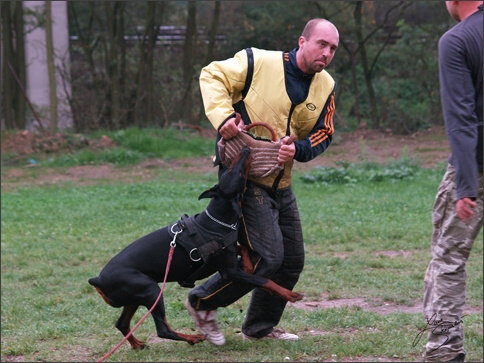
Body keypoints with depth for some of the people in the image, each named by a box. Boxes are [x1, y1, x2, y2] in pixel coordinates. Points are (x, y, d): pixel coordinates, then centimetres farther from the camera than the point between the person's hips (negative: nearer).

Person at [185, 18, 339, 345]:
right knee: (266, 257, -14)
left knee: (292, 260, 13)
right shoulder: (260, 63, -16)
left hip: (281, 184, 8)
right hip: (246, 178, -8)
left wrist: (298, 149, -13)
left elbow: (323, 134, 9)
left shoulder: (326, 87, 4)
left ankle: (260, 326, 31)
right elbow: (213, 76, -10)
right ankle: (202, 302, 5)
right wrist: (223, 115, -25)